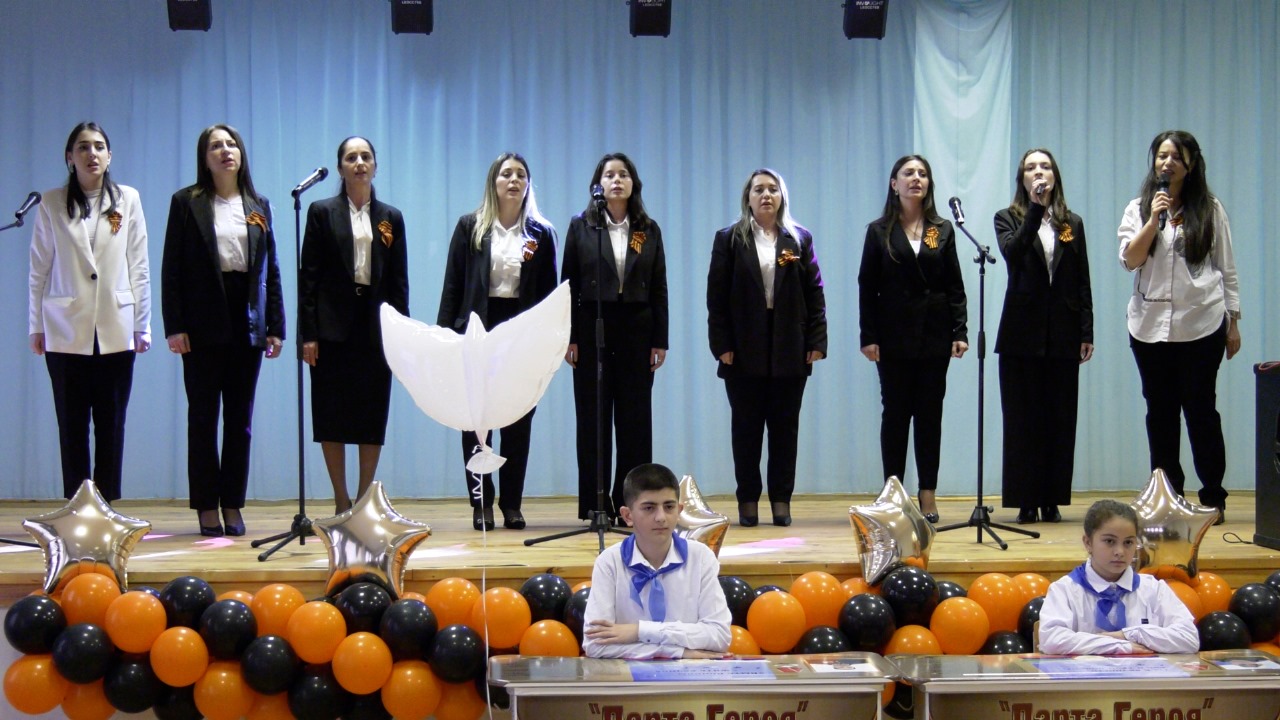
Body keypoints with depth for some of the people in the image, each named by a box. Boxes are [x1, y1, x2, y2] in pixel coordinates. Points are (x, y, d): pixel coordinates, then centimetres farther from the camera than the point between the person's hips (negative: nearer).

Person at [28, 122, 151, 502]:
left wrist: (142, 326, 4)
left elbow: (138, 267, 7)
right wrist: (35, 327, 5)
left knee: (111, 424, 2)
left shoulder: (128, 200, 6)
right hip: (66, 331, -1)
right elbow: (39, 269, 6)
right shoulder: (52, 204, 4)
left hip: (116, 330, 1)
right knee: (72, 425, 1)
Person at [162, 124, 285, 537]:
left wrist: (275, 326, 4)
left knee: (241, 417, 6)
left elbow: (271, 269, 10)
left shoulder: (258, 207, 11)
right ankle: (206, 507, 7)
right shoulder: (187, 203, 2)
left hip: (247, 323, 3)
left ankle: (233, 505, 13)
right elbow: (172, 268, -2)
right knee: (203, 415, 2)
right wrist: (175, 326, -10)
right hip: (203, 323, -3)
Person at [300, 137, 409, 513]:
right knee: (332, 416, 0)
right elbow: (309, 276, -1)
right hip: (334, 326, -2)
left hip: (376, 326, 2)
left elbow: (399, 281, 8)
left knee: (373, 416, 3)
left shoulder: (391, 218, 9)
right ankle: (341, 503, 8)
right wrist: (308, 333, -8)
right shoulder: (322, 212, 3)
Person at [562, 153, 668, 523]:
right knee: (592, 420, 2)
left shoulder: (649, 230, 8)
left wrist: (660, 340, 1)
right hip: (592, 328, -1)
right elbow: (569, 283, 1)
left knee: (635, 420, 2)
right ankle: (594, 505, 7)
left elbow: (659, 288, 7)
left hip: (637, 330, 1)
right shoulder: (581, 226, 3)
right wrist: (568, 337, -5)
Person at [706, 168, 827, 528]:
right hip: (745, 349, -1)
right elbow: (716, 295, 0)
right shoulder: (729, 239, 4)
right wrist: (721, 344, -8)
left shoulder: (799, 240, 8)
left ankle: (782, 500, 10)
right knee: (746, 426, 4)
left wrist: (816, 341, -3)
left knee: (785, 425, 4)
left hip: (789, 349, 1)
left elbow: (814, 292, 5)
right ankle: (748, 500, 10)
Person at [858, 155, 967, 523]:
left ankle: (928, 497, 8)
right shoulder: (879, 232, 4)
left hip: (934, 335, 1)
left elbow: (955, 286, 6)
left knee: (930, 414, 3)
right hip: (894, 337, -1)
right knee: (895, 413, 2)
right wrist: (868, 336, -7)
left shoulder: (942, 230, 8)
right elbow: (867, 287, 1)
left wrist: (960, 331, -4)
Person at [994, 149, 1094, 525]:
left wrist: (1086, 333, 4)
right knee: (1022, 419, 0)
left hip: (1062, 335, 2)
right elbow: (1012, 254, -17)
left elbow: (1083, 282, 10)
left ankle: (1053, 501, 10)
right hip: (1022, 333, -2)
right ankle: (1027, 502, 5)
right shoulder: (1008, 218, 5)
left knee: (1060, 419, 3)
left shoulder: (1073, 224, 11)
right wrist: (1035, 210, -21)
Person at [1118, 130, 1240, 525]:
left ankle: (1213, 499, 5)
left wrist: (1233, 321, 4)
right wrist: (1154, 220, -13)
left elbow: (1227, 269, 7)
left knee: (1200, 409, -2)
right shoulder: (1138, 209, 9)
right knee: (1160, 411, 5)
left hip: (1202, 324, -2)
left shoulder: (1210, 210, 6)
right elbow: (1130, 260, -3)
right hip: (1151, 324, 2)